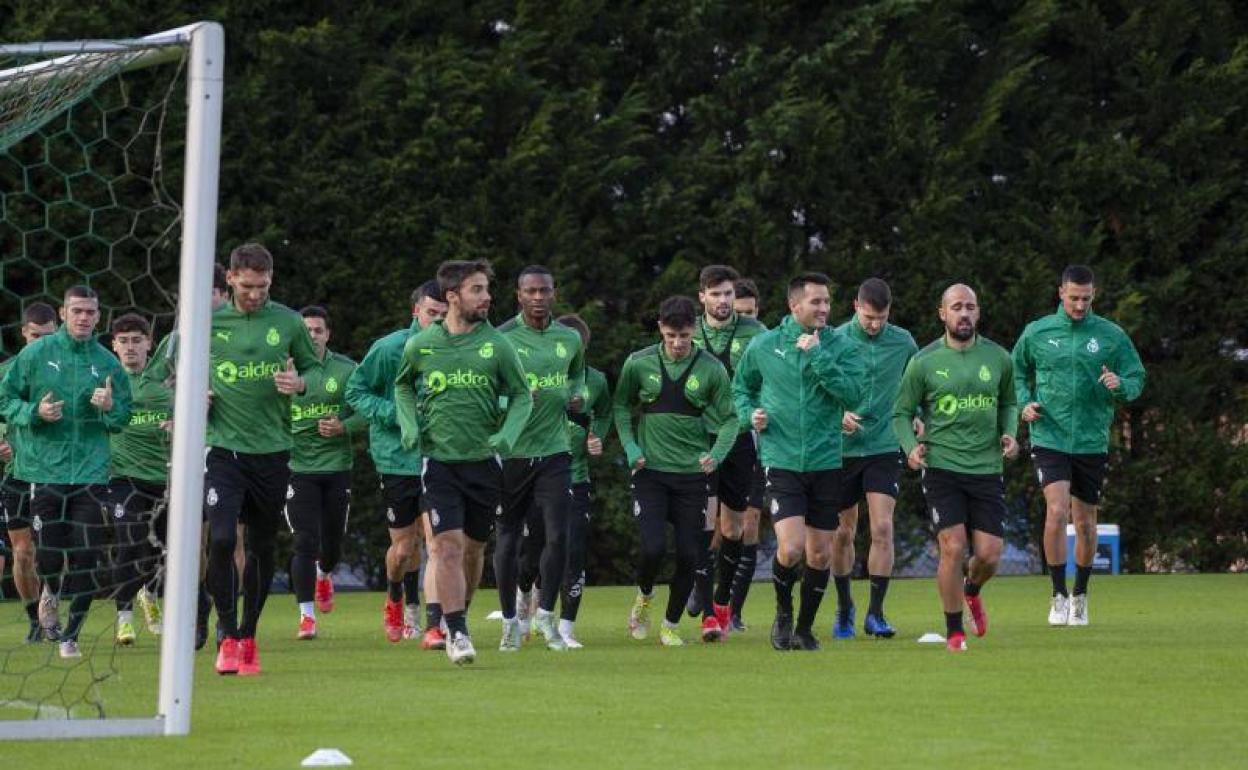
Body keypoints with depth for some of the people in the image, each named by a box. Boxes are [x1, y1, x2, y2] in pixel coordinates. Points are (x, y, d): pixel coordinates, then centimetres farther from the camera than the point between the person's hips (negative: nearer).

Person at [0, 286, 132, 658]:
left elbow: (124, 417, 12)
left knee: (86, 555, -4)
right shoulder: (36, 354, 1)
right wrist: (35, 413, -13)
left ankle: (71, 634, 5)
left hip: (91, 472, 1)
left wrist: (109, 407, -10)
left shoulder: (107, 362, 7)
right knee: (48, 554, -3)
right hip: (42, 469, -1)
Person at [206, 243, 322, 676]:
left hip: (273, 449, 2)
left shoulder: (288, 322, 3)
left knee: (263, 548, 9)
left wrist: (300, 383, -9)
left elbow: (315, 367, 12)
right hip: (224, 446, -1)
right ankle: (228, 637, -6)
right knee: (221, 539, -16)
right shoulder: (209, 322, 2)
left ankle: (248, 637, 23)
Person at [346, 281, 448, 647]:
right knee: (403, 547, 9)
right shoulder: (389, 349, -7)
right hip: (397, 460, 0)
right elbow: (355, 391, -2)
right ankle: (396, 600, 40)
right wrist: (396, 414, -15)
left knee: (436, 543, -14)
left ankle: (434, 626, -15)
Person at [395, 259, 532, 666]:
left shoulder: (497, 345, -1)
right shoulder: (420, 345, 1)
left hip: (484, 461, 1)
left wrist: (507, 434, -8)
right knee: (449, 546, -13)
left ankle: (457, 616, 32)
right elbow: (403, 386, 19)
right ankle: (457, 634, -11)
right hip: (439, 460, -1)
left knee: (473, 549, 10)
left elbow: (522, 396, 8)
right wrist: (409, 425, 4)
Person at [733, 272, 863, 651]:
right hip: (781, 461, -2)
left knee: (820, 554, 7)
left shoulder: (842, 347, 0)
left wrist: (817, 354, -18)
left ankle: (805, 627, 26)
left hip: (826, 464, 2)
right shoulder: (764, 345, 2)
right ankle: (783, 613, 12)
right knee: (791, 549, -16)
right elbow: (741, 386, 19)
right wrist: (750, 414, -1)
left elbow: (853, 394, -15)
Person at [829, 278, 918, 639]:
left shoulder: (902, 342, 0)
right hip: (841, 448, 0)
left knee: (882, 528, -12)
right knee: (843, 533, 9)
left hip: (885, 448, 0)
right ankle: (844, 607, 28)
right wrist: (837, 415, -22)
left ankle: (875, 613, -9)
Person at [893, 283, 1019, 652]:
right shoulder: (924, 362, -2)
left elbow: (1008, 403, 20)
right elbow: (902, 413, 5)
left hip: (986, 469, 2)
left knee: (989, 556, 0)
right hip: (941, 467, -2)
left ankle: (972, 591, 37)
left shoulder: (997, 358, 5)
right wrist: (911, 447, -12)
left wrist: (1009, 433, 1)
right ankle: (954, 631, 5)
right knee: (953, 549, -11)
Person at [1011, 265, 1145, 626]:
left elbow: (1137, 379, 6)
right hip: (1049, 438, -1)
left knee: (1086, 523, 9)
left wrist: (1120, 386, -17)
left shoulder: (1112, 336, 1)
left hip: (1092, 443, 1)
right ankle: (1058, 596, -7)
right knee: (1056, 511, -17)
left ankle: (1080, 596, 27)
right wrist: (1025, 403, -3)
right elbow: (1017, 372, 16)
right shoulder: (1037, 333, 2)